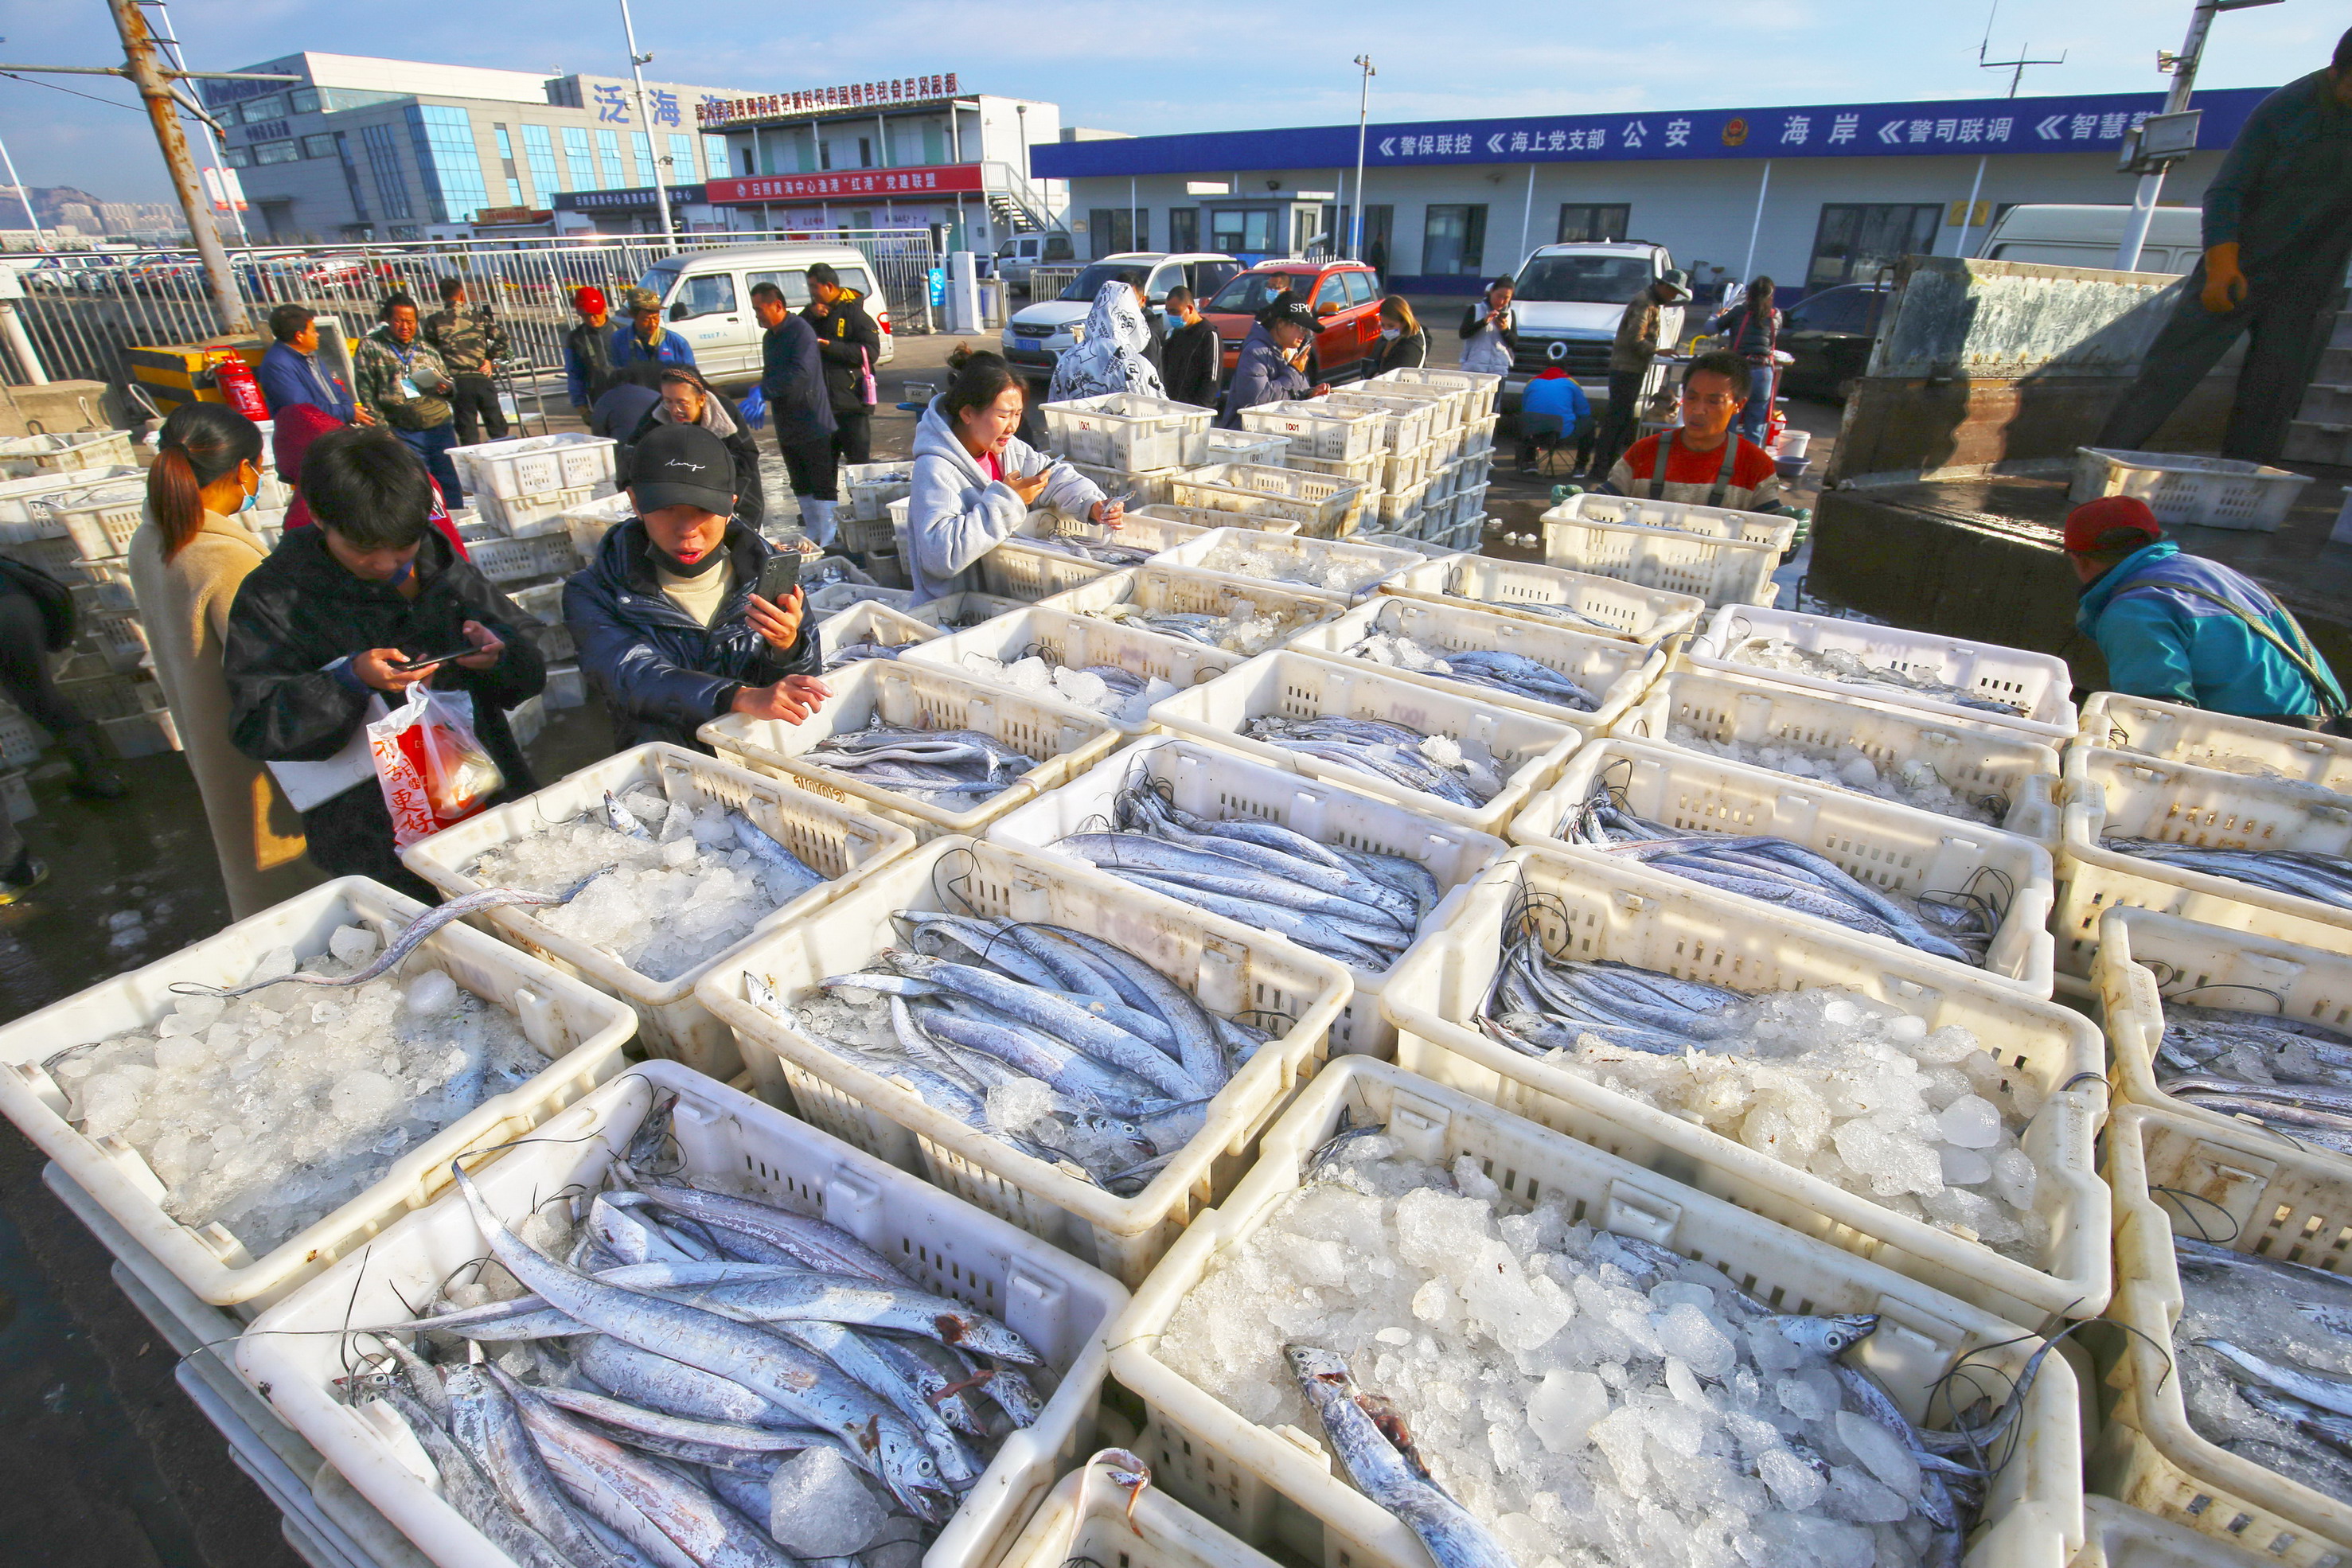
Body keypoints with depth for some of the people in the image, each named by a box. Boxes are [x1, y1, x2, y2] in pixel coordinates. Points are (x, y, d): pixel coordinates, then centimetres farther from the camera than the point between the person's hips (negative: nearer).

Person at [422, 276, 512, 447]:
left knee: (468, 434, 4)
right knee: (498, 429, 9)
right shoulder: (477, 315, 6)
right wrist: (490, 358, 7)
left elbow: (429, 352, 3)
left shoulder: (434, 321, 4)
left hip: (457, 382, 0)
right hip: (482, 379, 0)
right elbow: (503, 339, -2)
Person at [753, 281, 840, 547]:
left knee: (823, 487, -4)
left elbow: (801, 373, -27)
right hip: (787, 429, 9)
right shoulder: (769, 337, 15)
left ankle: (829, 541, 0)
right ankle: (813, 536, 24)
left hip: (813, 427, -9)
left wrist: (763, 390, -27)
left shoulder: (802, 331, -14)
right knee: (801, 486, 15)